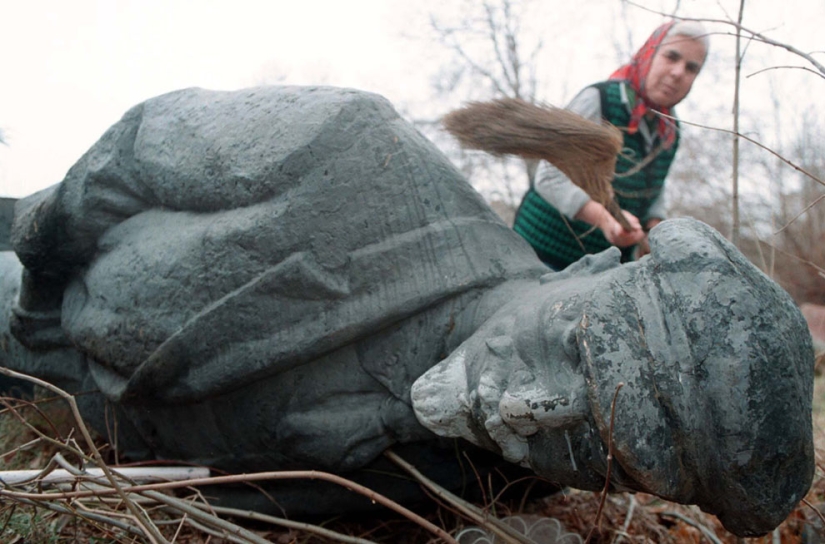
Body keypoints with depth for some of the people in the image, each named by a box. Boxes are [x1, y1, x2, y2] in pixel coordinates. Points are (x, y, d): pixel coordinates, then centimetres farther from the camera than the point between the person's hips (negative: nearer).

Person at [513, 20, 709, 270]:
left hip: (612, 261, 7)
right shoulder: (598, 100, -15)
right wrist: (604, 217, -37)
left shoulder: (670, 132, 6)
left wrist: (654, 231, -4)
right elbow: (551, 177, -22)